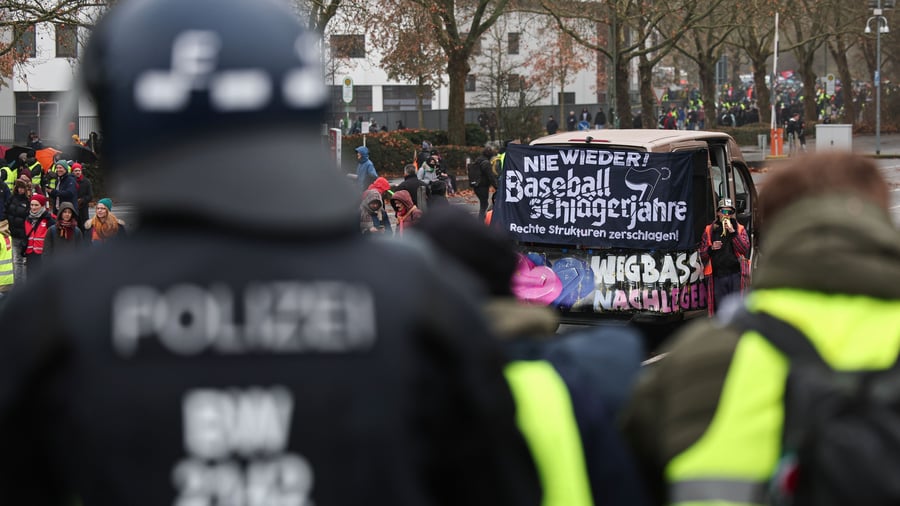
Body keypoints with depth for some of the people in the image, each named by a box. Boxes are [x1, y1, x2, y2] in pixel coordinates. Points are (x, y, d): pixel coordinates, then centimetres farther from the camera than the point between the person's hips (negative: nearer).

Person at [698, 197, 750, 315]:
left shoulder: (740, 229, 10)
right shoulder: (709, 230, 13)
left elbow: (745, 249, -6)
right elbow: (702, 255, 13)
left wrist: (733, 232, -12)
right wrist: (711, 248, -8)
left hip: (736, 275, -2)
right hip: (717, 276, 2)